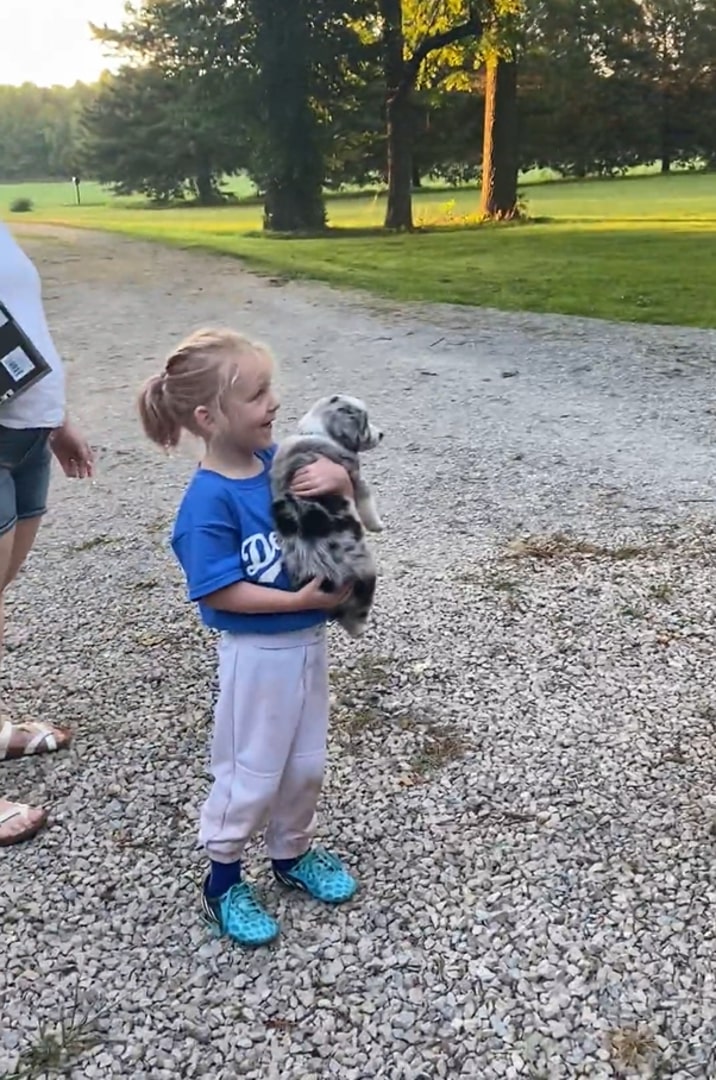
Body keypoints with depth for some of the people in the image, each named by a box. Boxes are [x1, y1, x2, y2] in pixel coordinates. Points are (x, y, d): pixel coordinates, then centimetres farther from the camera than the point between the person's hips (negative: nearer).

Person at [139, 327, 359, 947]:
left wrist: (339, 481, -16)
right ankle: (223, 882, 31)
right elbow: (217, 592, -23)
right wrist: (301, 600, -24)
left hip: (308, 640, 7)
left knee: (306, 763, 21)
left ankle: (293, 853, 44)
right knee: (252, 773, 9)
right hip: (258, 652, -7)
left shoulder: (281, 461, -4)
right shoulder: (209, 500, -24)